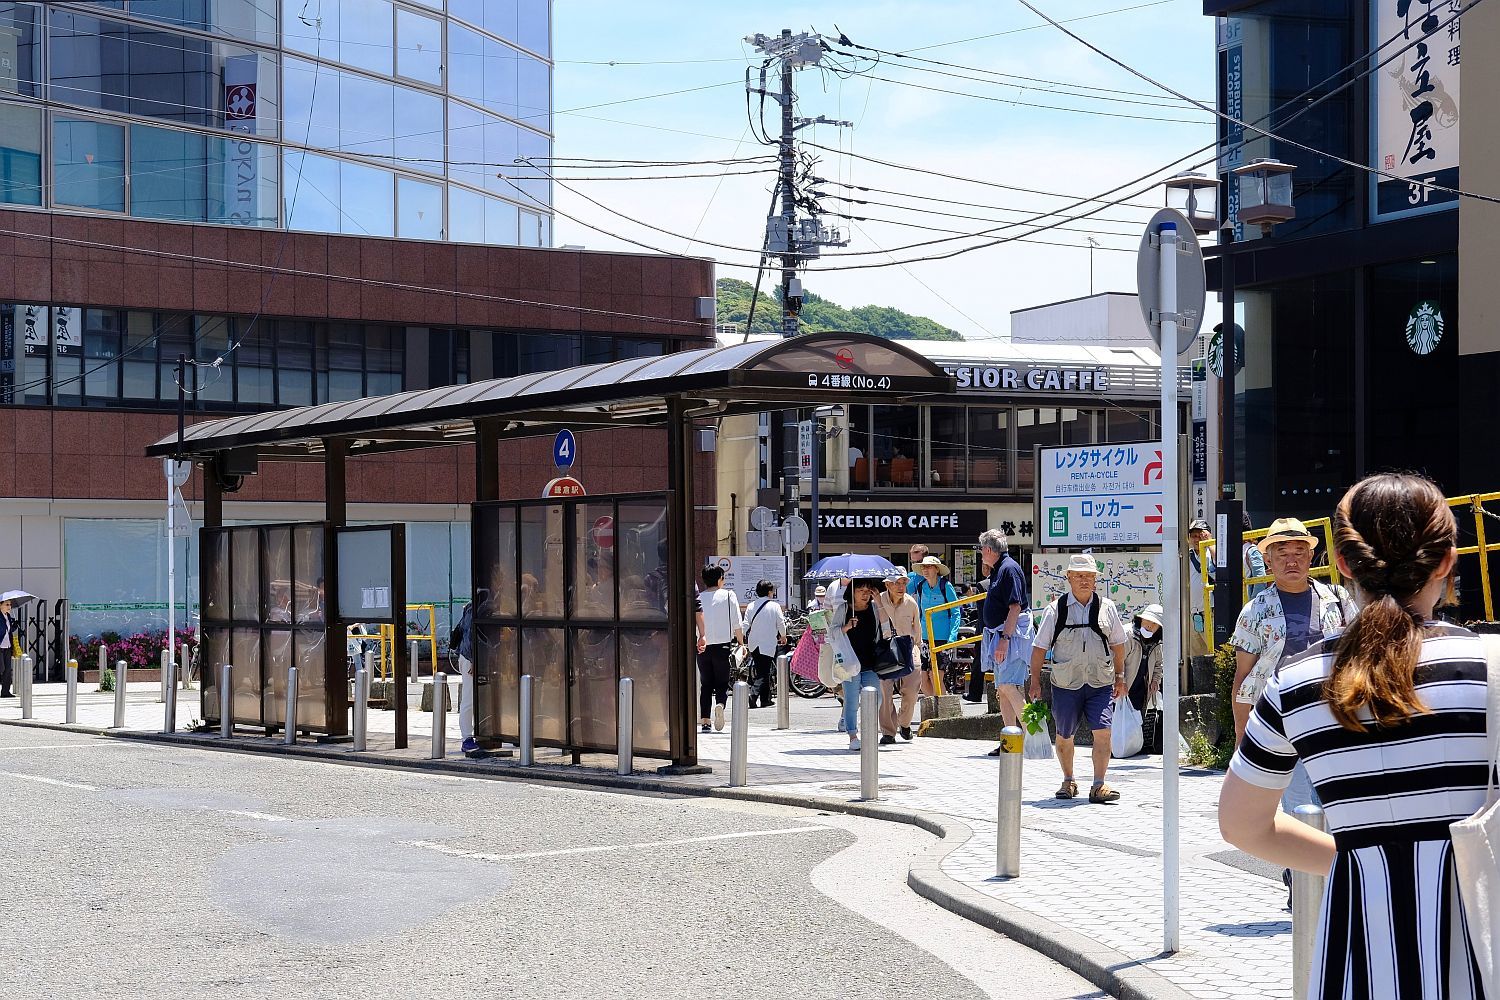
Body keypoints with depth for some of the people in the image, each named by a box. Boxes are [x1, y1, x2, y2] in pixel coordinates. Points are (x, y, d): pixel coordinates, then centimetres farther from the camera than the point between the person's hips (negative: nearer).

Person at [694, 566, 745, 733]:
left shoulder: (698, 598, 5)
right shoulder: (728, 595, 0)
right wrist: (741, 643, 11)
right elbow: (737, 624, 0)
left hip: (703, 648, 2)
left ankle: (704, 721, 5)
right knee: (722, 683, 5)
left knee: (706, 684, 11)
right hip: (722, 645, -2)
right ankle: (720, 704, -26)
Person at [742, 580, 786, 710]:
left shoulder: (751, 606, 4)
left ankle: (766, 700, 20)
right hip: (768, 643, -5)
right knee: (764, 673, -4)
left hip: (754, 644, 5)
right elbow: (781, 624, -2)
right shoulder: (774, 606, -6)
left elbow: (746, 625, 5)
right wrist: (783, 636, 17)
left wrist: (747, 639, 21)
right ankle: (752, 694, -24)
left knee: (761, 671, 15)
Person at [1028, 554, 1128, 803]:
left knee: (1102, 732, -13)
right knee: (1064, 736, 11)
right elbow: (1039, 647, 1)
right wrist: (1035, 682, -2)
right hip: (1065, 684, 0)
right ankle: (1068, 781, 31)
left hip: (1100, 682, 0)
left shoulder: (1106, 607, 4)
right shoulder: (1056, 609, -3)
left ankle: (1099, 786, -10)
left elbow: (1118, 644, 14)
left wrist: (1120, 677, 12)